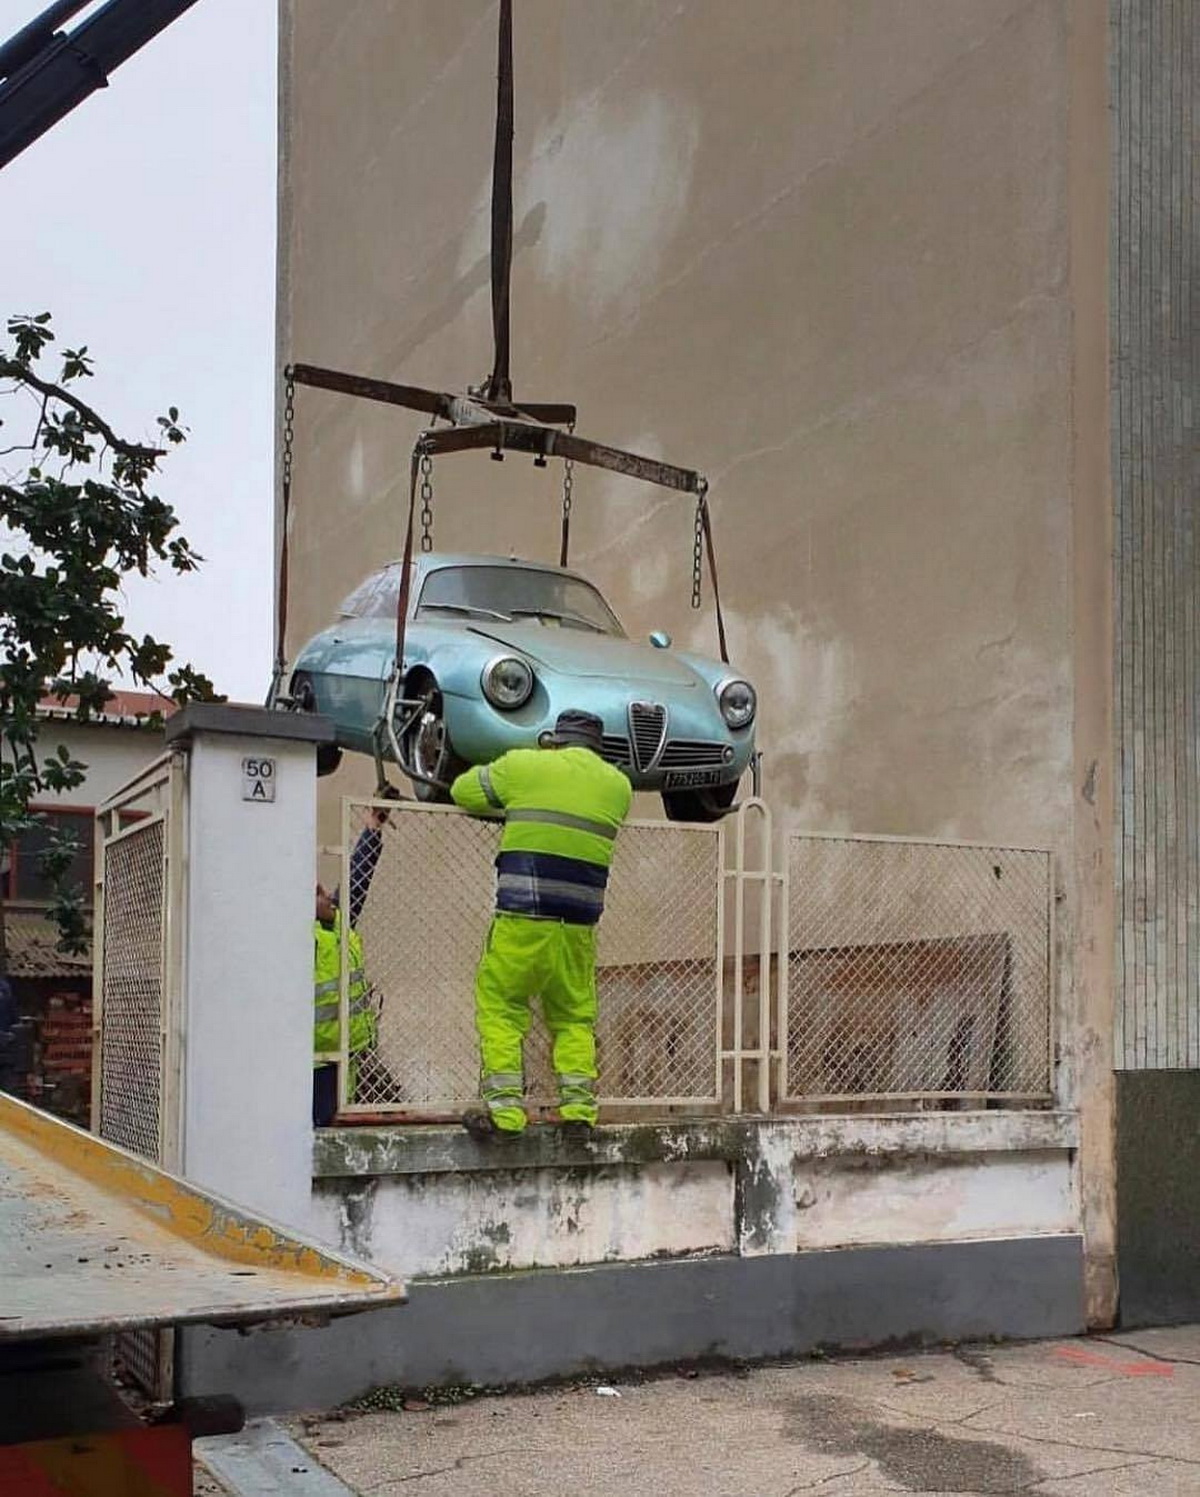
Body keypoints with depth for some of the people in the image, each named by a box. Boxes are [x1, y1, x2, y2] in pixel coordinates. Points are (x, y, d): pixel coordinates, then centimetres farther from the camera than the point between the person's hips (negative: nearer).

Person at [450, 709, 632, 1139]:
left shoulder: (524, 765, 3)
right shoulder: (618, 786, 13)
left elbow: (463, 790, 14)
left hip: (522, 916, -3)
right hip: (579, 925, 4)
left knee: (499, 1008, 3)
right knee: (574, 1016, 14)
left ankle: (504, 1107, -4)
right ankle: (579, 1107, 7)